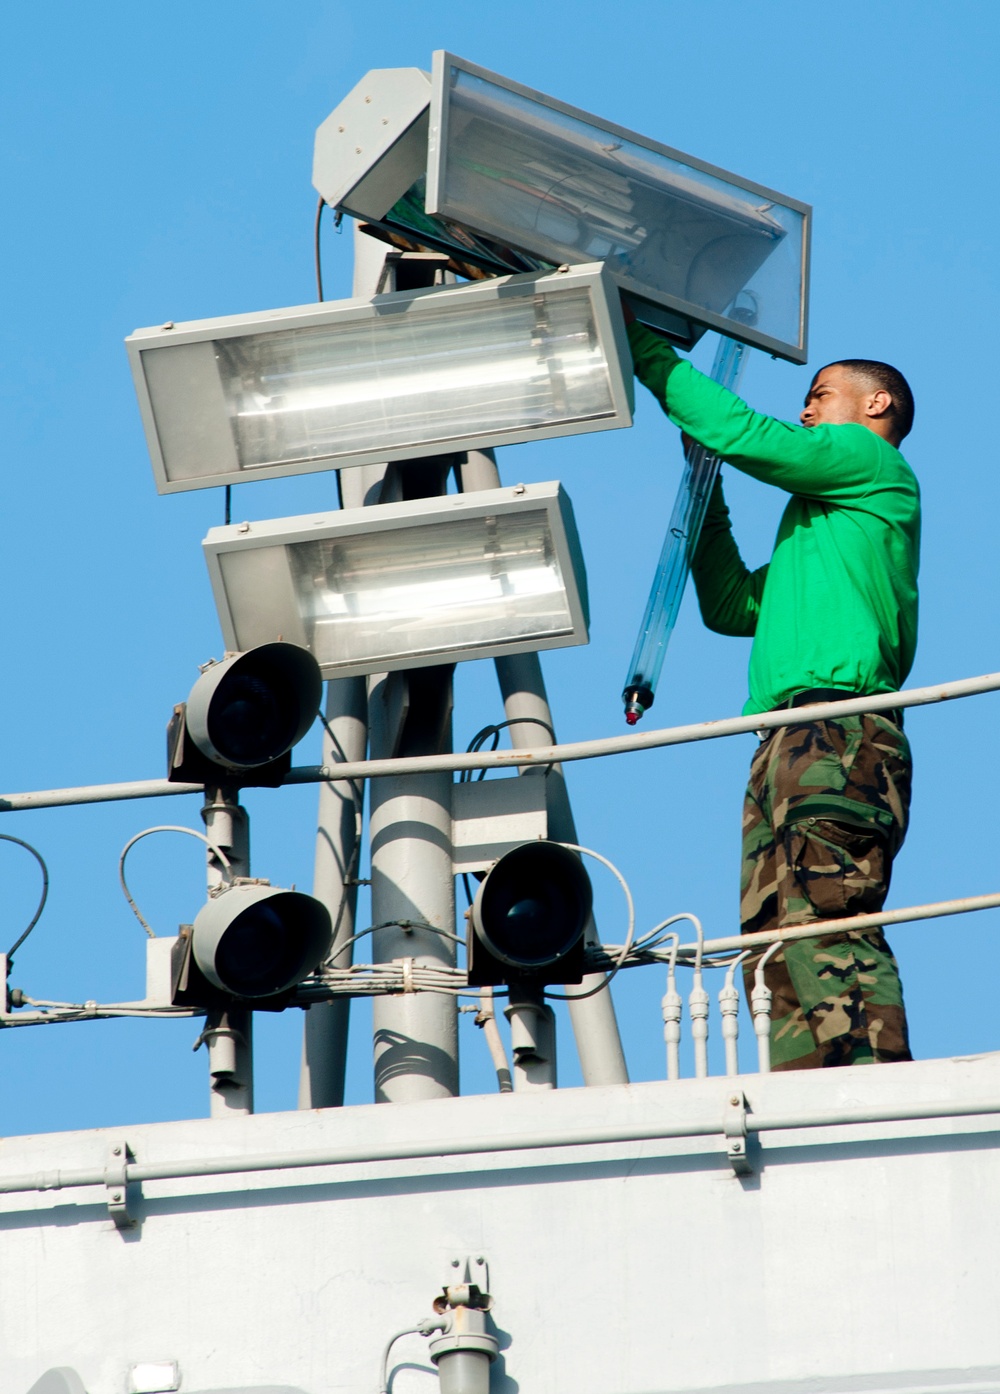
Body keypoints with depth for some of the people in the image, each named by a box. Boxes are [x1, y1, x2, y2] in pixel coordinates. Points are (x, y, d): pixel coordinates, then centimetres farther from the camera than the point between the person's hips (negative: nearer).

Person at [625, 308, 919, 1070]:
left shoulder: (876, 466, 8)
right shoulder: (821, 527, 34)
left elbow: (743, 433, -1)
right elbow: (730, 606, 34)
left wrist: (645, 349, 6)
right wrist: (708, 500, 28)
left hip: (837, 731, -9)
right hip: (796, 745, 9)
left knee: (825, 923, -21)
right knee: (779, 946, -1)